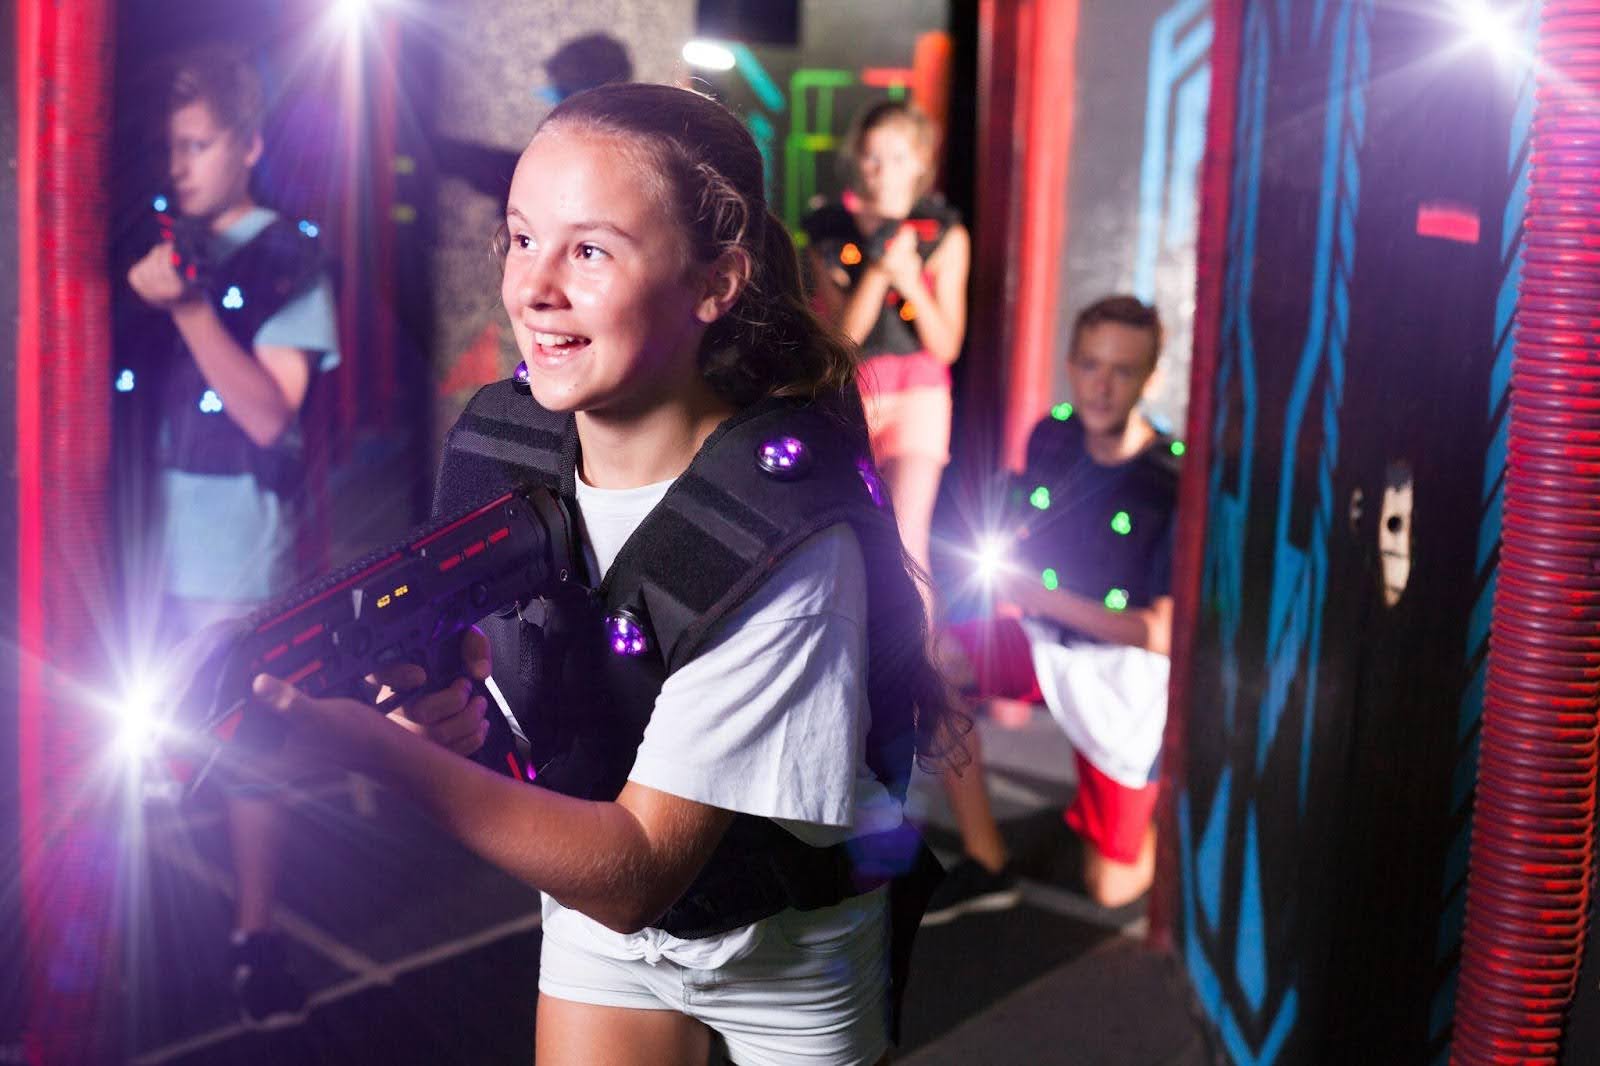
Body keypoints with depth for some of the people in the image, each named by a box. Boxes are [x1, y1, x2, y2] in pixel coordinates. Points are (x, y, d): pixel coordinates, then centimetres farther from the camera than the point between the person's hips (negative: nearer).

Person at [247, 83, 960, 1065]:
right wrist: (442, 699, -24)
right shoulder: (499, 438, -15)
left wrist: (378, 748, -43)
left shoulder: (790, 538, -33)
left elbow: (638, 875, -32)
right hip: (596, 898, 4)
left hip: (784, 948, -4)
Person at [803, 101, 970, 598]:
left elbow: (946, 346, -2)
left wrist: (911, 282, -17)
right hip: (847, 392, 2)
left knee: (907, 539, -11)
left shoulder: (945, 236, 0)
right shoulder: (829, 230, 2)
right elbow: (842, 334, -6)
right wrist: (879, 269, -18)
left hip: (917, 391, -1)